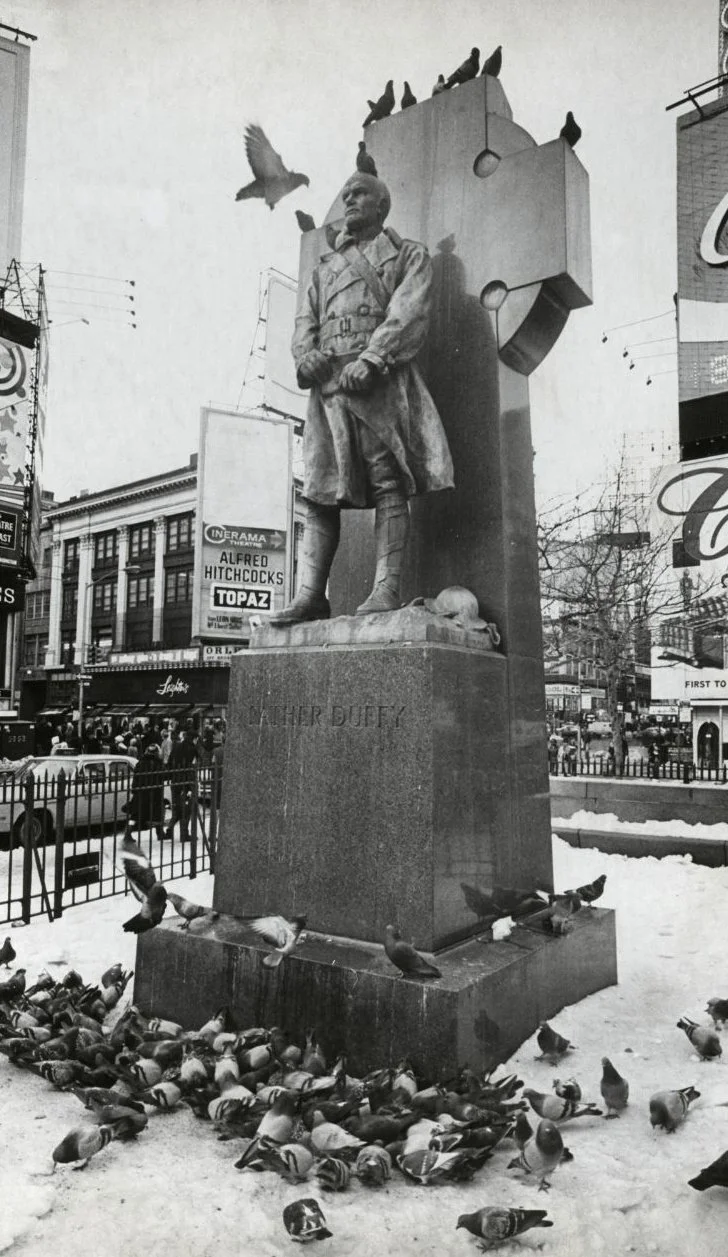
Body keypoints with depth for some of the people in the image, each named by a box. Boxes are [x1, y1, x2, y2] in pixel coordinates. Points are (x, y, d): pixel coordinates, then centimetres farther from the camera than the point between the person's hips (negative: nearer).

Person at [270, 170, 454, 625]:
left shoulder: (410, 254, 16)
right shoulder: (326, 266, 31)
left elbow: (409, 312, -2)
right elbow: (305, 321, 21)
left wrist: (371, 357, -17)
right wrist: (306, 353, -3)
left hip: (380, 379, -4)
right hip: (328, 382, 5)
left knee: (388, 483, -13)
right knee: (321, 488, -5)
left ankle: (386, 590, -17)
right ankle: (311, 595, -8)